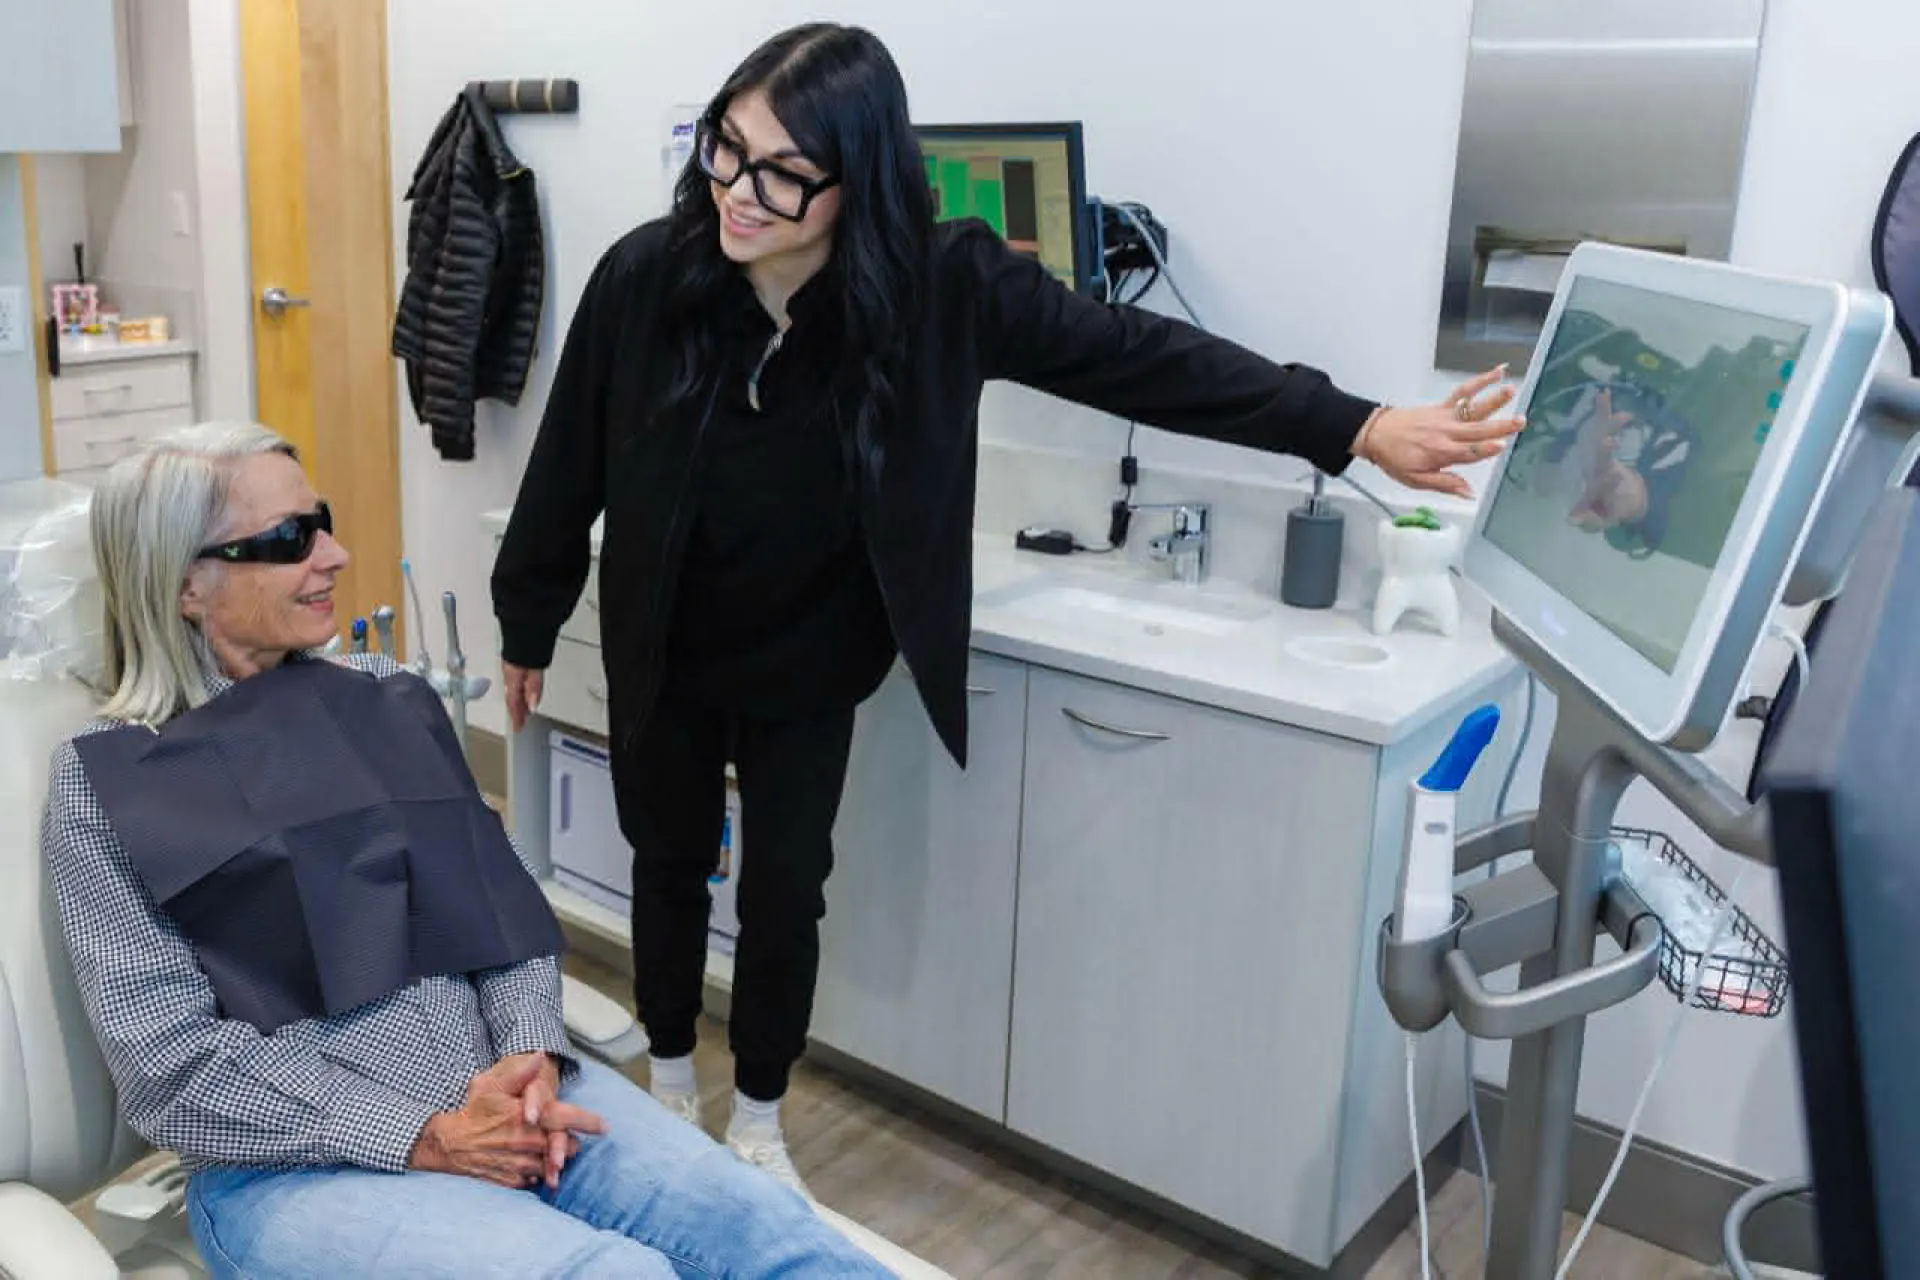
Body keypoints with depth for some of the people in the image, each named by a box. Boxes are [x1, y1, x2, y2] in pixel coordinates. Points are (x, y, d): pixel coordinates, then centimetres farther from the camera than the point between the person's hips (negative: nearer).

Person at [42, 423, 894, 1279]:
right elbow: (172, 1059, -8)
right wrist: (424, 1139, -15)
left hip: (504, 1091, 4)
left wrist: (529, 1053, -9)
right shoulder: (104, 780, -1)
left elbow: (501, 902, 11)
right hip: (294, 1165, -3)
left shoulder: (387, 697, 11)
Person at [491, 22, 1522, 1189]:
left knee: (786, 889, 11)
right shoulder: (645, 275, -21)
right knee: (669, 864, 18)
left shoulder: (939, 287, -22)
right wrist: (527, 625, 3)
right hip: (661, 656, 1)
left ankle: (759, 1115, 37)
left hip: (808, 670, 0)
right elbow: (569, 462, -9)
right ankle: (670, 1081, 45)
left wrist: (1357, 429, -20)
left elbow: (1136, 355, -18)